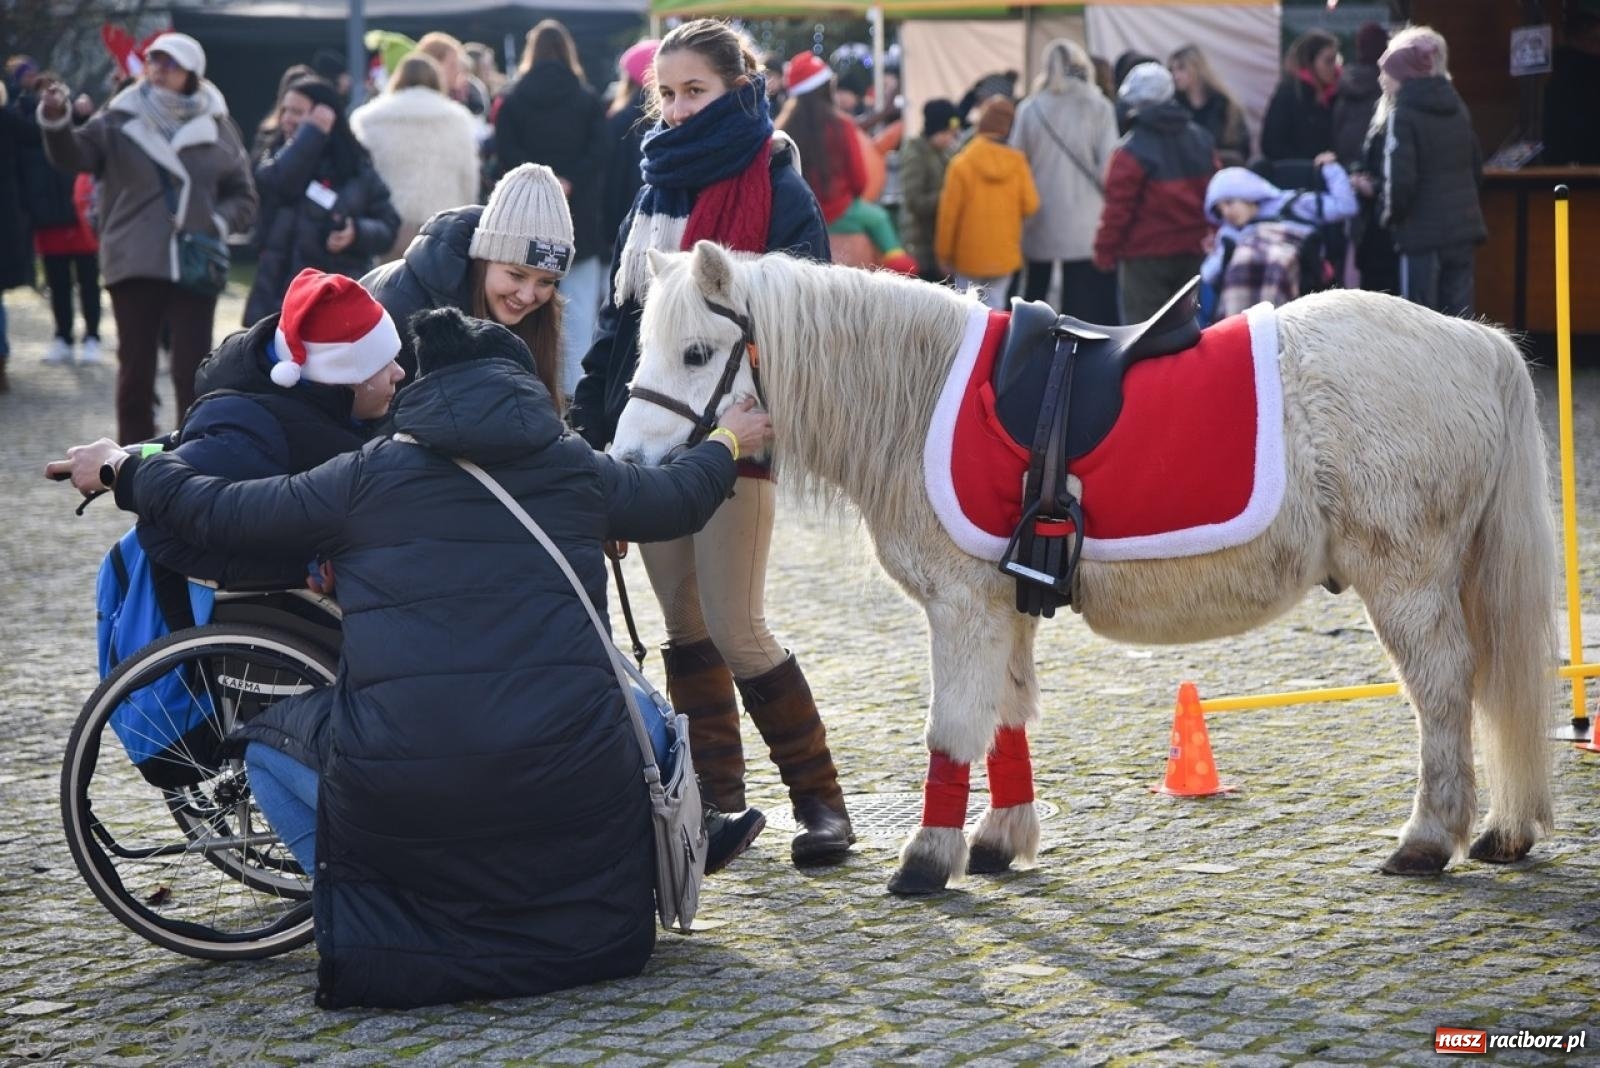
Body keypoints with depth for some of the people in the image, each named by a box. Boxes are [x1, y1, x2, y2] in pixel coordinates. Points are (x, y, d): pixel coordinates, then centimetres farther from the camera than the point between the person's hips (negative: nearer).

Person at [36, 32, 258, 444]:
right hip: (134, 264, 0)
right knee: (135, 367, 6)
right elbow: (72, 154, -12)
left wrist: (217, 225, -9)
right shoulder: (120, 120, 1)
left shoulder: (216, 127, 4)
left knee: (193, 368, 3)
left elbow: (243, 196, 10)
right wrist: (56, 121, -31)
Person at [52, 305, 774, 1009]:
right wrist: (726, 444, 52)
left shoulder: (368, 476, 6)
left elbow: (221, 514, 12)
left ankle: (372, 914, 11)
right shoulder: (577, 470, 12)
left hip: (398, 791, -2)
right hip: (570, 779, 2)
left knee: (272, 743, 27)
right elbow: (680, 499, 30)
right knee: (633, 711, 34)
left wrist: (123, 470, 30)